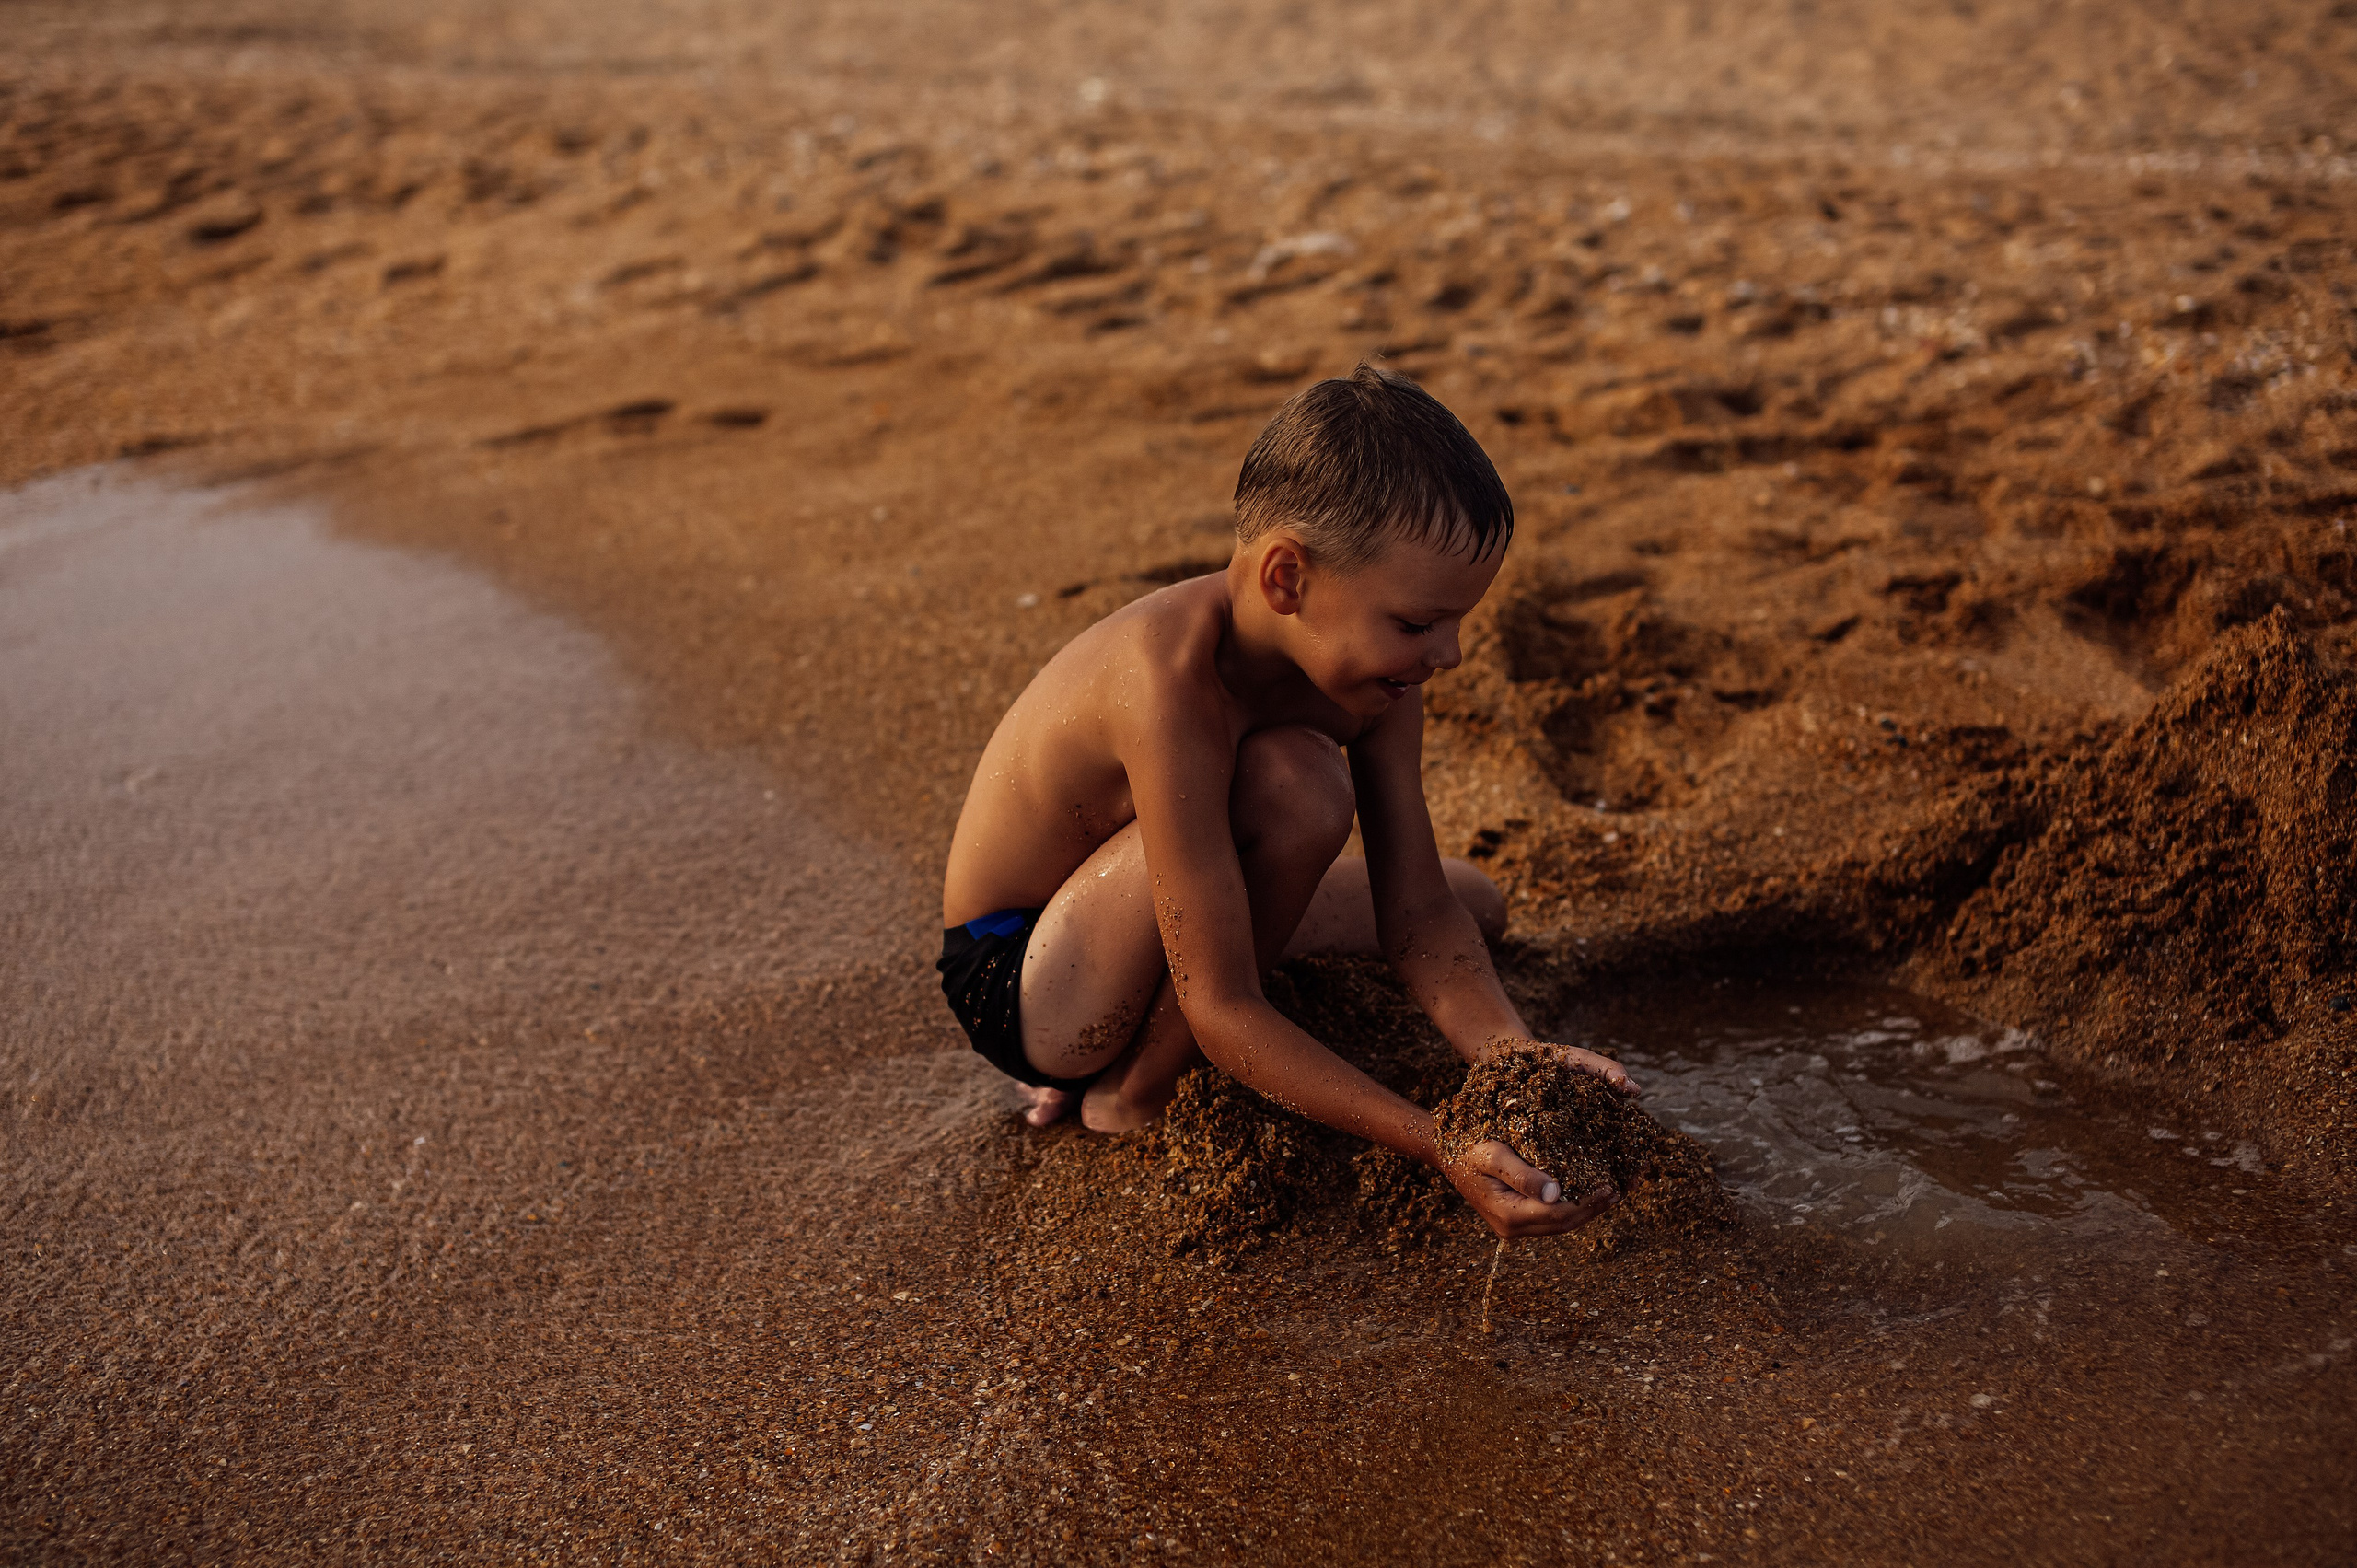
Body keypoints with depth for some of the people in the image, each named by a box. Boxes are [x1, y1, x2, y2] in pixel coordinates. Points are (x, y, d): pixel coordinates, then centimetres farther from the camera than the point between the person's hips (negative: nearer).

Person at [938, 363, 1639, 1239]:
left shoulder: (1365, 659, -13)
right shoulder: (1172, 681, -37)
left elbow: (1417, 914, -10)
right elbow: (1222, 1011, -35)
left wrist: (1514, 1056, -29)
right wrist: (1439, 1149, -40)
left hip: (1129, 939, 9)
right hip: (1013, 983, -8)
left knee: (1472, 907, 13)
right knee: (1295, 783, -32)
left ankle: (1115, 1053, 10)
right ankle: (1133, 1095, -9)